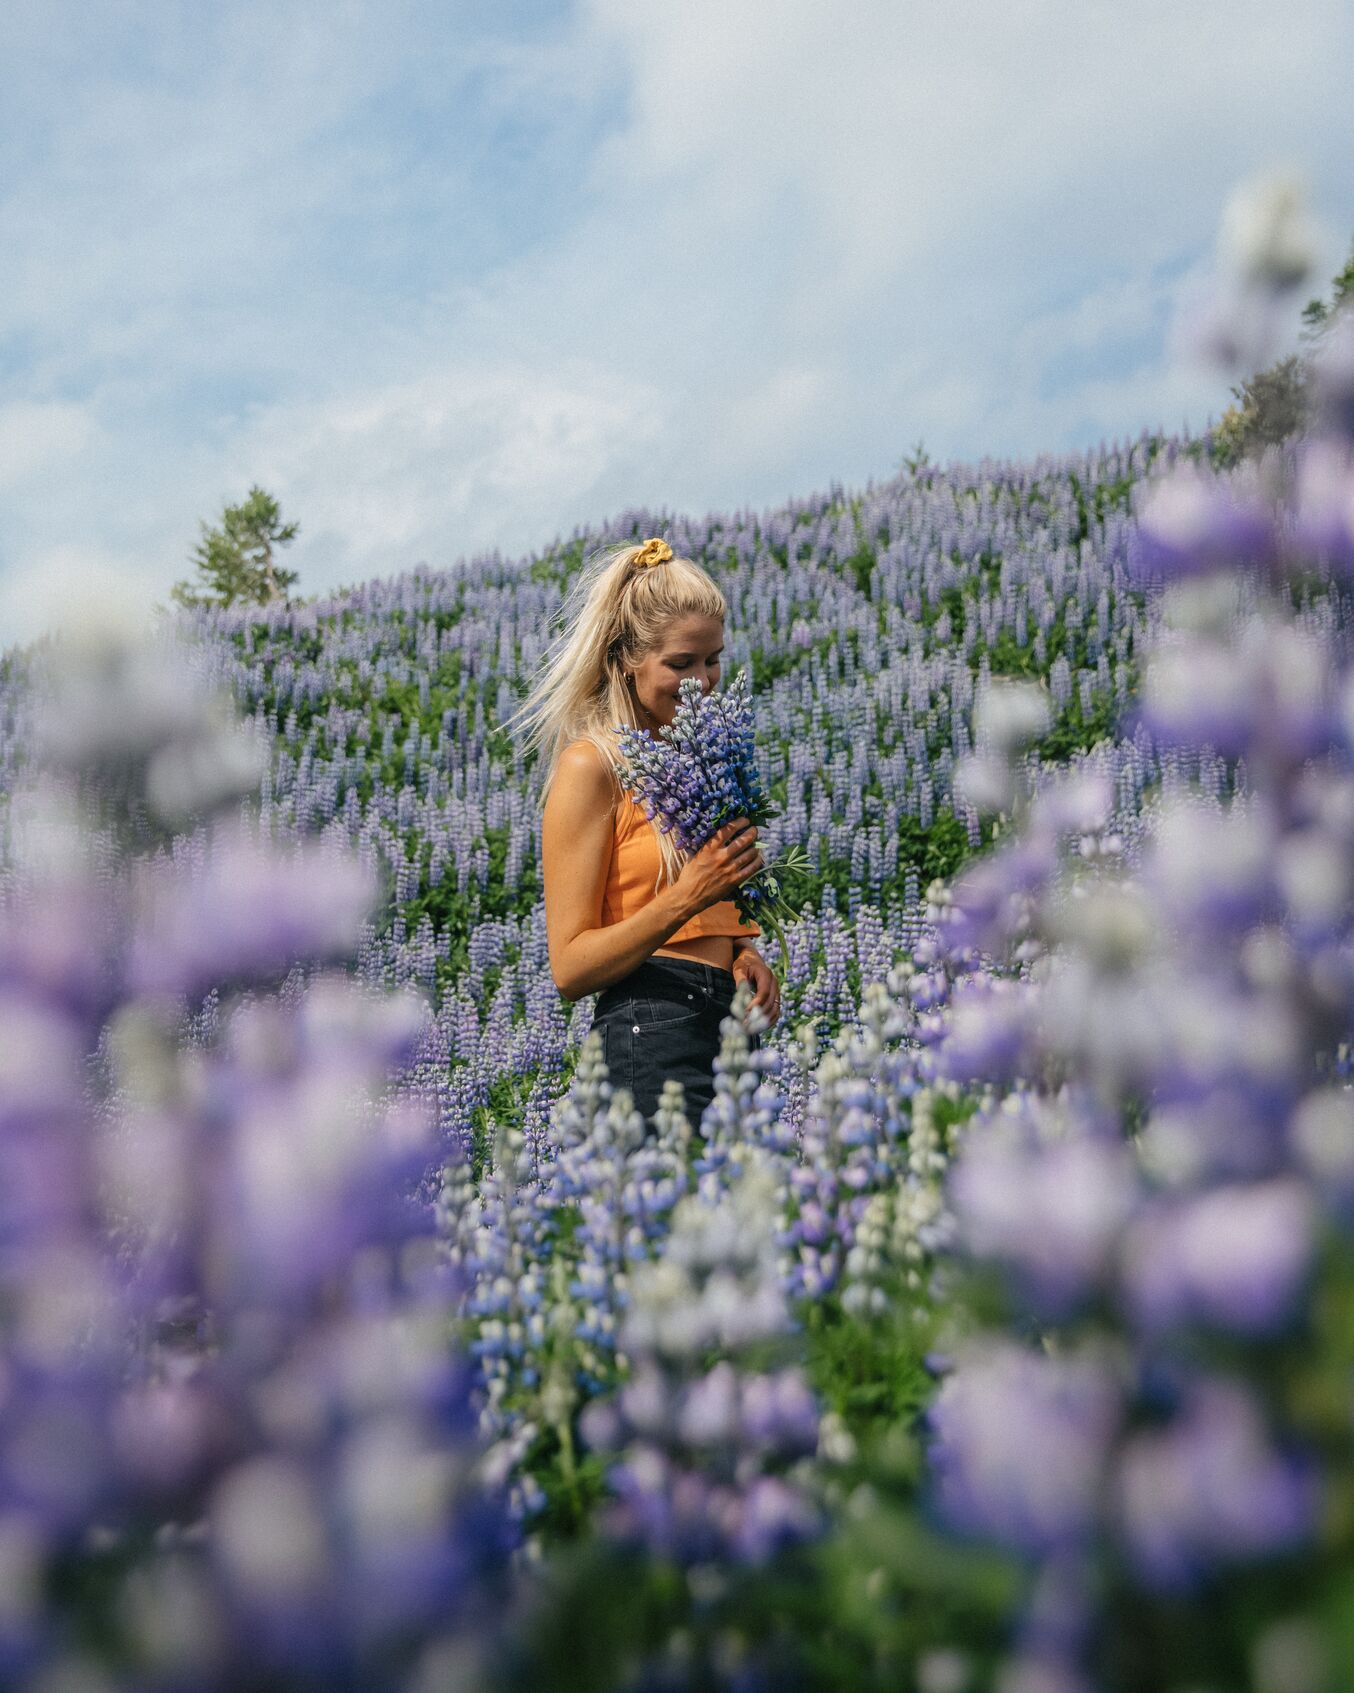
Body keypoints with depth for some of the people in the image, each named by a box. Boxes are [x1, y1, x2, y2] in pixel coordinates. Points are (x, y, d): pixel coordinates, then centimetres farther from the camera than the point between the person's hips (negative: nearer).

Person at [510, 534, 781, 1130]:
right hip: (653, 1037, -7)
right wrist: (687, 896, -21)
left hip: (728, 1028, 7)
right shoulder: (592, 765, -7)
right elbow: (570, 968, -10)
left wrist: (745, 954, 6)